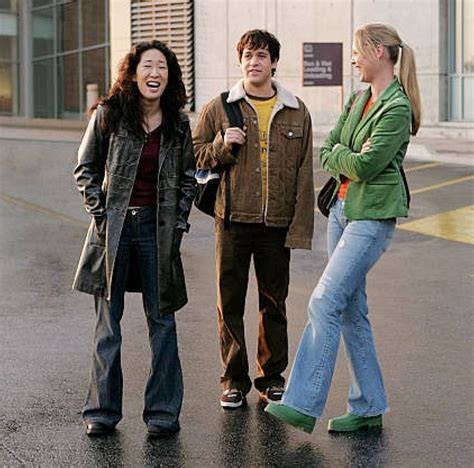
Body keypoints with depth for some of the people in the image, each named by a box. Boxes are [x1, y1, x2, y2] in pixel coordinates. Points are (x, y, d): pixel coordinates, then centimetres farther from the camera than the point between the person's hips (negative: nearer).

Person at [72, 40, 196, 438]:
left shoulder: (178, 124, 4)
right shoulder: (108, 115, -2)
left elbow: (188, 177, 13)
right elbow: (86, 168, 5)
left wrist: (179, 222, 3)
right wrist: (99, 212, -5)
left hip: (157, 228, 1)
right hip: (114, 226, -1)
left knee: (162, 319, 3)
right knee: (108, 320, 4)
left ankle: (163, 410, 12)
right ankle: (103, 410, 14)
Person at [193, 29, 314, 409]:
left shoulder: (296, 112, 6)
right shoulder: (219, 108, 4)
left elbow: (304, 173, 4)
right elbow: (194, 154, 9)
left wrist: (301, 227, -2)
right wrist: (221, 145, -11)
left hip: (277, 223, 1)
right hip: (233, 220, 0)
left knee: (274, 303, 9)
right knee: (230, 303, 3)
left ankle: (271, 377, 22)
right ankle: (235, 380, 14)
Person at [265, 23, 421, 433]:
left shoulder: (398, 108, -14)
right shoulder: (359, 98, 13)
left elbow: (364, 165, -19)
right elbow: (326, 151, 11)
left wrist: (341, 155, -2)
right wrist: (349, 160, -7)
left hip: (372, 217, -9)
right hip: (343, 208, 9)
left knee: (325, 303, -14)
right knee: (351, 310, 10)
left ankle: (304, 405, -11)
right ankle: (369, 407, 17)